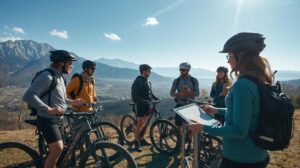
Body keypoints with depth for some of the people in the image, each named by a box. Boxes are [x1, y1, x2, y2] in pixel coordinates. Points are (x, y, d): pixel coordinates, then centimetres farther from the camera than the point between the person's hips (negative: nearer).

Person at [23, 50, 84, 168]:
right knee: (58, 148, -19)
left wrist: (72, 102, 15)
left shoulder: (59, 76, 11)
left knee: (54, 150, 18)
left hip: (58, 120, 9)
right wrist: (49, 109, -38)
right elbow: (28, 96, -30)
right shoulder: (46, 76, -20)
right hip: (47, 120, -9)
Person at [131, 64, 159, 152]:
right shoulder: (138, 81, -12)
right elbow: (134, 94, -19)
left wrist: (156, 98, 4)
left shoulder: (148, 81, 13)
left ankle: (142, 139, 27)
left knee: (145, 123, 14)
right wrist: (142, 101, -28)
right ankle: (136, 143, 5)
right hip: (141, 105, -8)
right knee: (139, 123, -4)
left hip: (147, 105, 8)